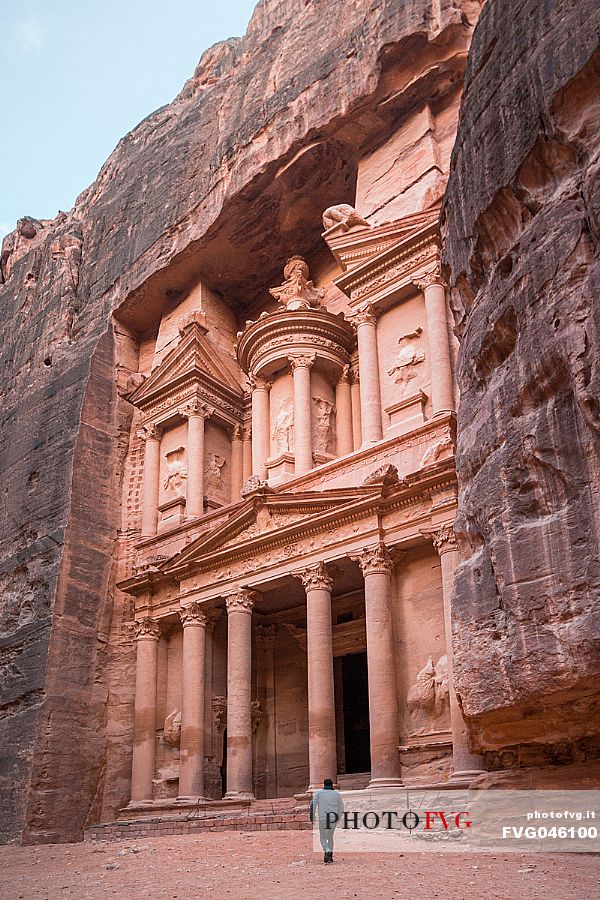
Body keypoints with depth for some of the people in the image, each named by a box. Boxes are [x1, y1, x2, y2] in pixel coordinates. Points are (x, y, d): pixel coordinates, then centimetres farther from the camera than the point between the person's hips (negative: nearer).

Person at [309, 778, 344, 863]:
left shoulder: (318, 793, 5)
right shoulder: (337, 794, 10)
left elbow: (313, 804, -4)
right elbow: (341, 808, 12)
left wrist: (312, 816, -3)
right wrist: (338, 819, 21)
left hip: (322, 818, -2)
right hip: (333, 818, 2)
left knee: (323, 838, 8)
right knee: (330, 837, 19)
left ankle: (327, 851, -18)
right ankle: (330, 856, 14)